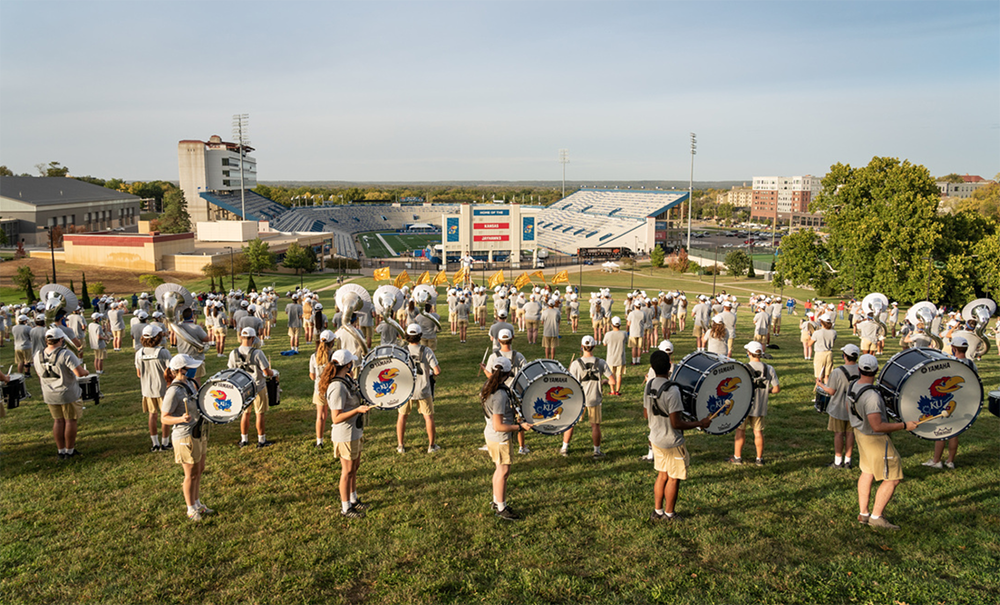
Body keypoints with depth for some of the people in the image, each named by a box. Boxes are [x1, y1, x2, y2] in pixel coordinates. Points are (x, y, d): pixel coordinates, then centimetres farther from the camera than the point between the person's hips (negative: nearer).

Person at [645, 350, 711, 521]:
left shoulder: (648, 386, -3)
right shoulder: (672, 390, -27)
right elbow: (676, 423, -26)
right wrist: (699, 424, -15)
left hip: (655, 439, 7)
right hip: (672, 442, -7)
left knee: (662, 475, 20)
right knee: (673, 478, 10)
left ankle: (657, 512, 29)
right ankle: (669, 515, 23)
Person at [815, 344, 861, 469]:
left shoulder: (837, 372, -21)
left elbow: (831, 391, -16)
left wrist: (820, 384, 1)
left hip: (839, 409, -4)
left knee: (839, 434, 7)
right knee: (850, 433, 13)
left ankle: (838, 461, 15)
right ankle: (847, 461, 21)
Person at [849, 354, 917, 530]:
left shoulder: (853, 387, -5)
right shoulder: (871, 396, -33)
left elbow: (849, 408, 13)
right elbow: (877, 426, -33)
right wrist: (904, 426, -25)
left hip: (860, 433, 9)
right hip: (875, 439, -9)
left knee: (867, 473, 20)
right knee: (892, 479, 3)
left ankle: (863, 514, 29)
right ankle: (876, 517, 9)